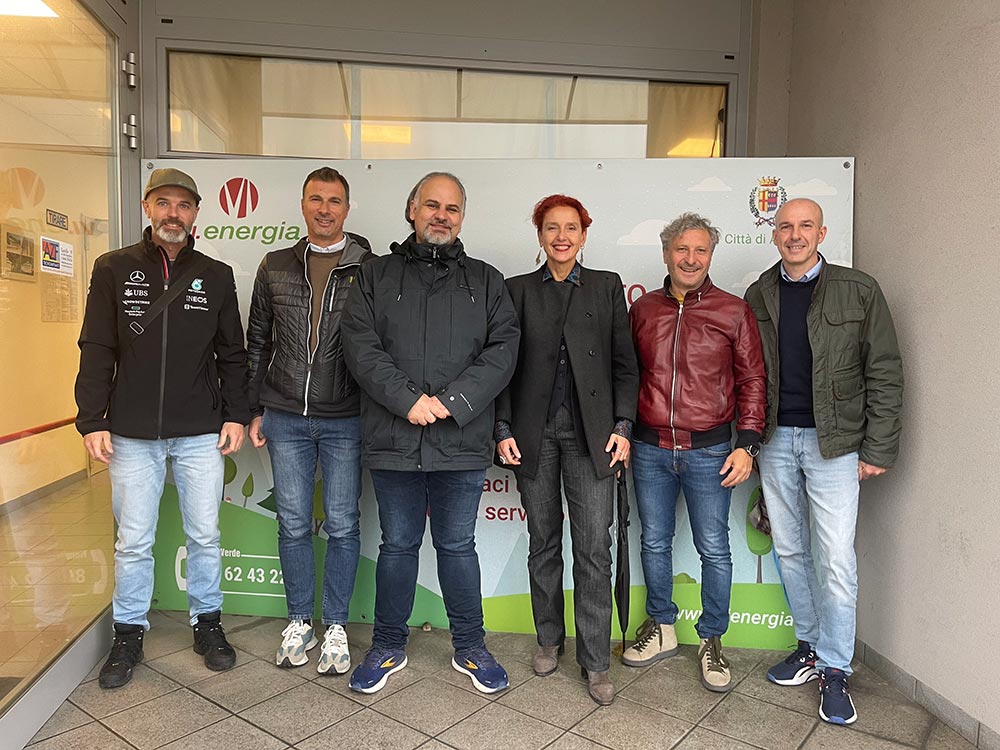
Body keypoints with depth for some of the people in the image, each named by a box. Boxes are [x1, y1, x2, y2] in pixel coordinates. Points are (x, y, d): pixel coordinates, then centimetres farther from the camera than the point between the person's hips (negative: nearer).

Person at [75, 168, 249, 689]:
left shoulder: (216, 276, 6)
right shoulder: (114, 269, 3)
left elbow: (232, 353, 8)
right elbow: (96, 351, 1)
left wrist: (236, 415, 1)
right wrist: (92, 421, -4)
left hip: (200, 433, 1)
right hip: (131, 435, 0)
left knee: (205, 536, 8)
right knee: (133, 541, 8)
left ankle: (207, 622, 26)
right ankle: (129, 634, 26)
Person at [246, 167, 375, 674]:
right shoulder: (276, 267, 8)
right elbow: (257, 343, 12)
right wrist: (256, 410, 9)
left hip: (345, 420, -2)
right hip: (285, 418, 3)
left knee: (342, 525, 6)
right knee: (293, 524, 11)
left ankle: (335, 626, 22)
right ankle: (299, 621, 28)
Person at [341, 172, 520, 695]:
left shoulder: (486, 281, 9)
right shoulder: (376, 276, 8)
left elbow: (502, 349, -2)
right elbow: (360, 345, -3)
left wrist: (452, 400, -15)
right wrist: (407, 400, -16)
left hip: (462, 442, 0)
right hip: (393, 439, 0)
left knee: (457, 547, 12)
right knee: (398, 546, 13)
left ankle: (469, 648, 30)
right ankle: (388, 647, 31)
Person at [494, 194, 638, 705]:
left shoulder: (607, 287, 8)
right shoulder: (518, 290, 8)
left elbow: (624, 364, 6)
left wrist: (622, 425, -2)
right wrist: (504, 429, -1)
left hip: (589, 432, -1)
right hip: (534, 432, 1)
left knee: (594, 547, -2)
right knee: (543, 542, 11)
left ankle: (595, 661, 10)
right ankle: (549, 639, 28)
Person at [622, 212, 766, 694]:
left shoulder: (734, 312, -1)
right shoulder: (643, 309, 6)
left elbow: (752, 381, 1)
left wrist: (747, 444, -6)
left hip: (709, 450, -2)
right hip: (649, 448, 2)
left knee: (714, 549, 6)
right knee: (654, 542, 13)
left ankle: (711, 640, 25)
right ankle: (661, 629, 32)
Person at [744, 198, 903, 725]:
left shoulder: (859, 291, -2)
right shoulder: (758, 296, 7)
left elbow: (885, 374, -3)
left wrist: (877, 449, -6)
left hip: (832, 441, -3)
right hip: (775, 440, 3)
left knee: (835, 559, -3)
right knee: (790, 550, 11)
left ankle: (834, 670, 13)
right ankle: (809, 647, 28)